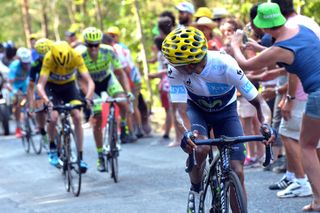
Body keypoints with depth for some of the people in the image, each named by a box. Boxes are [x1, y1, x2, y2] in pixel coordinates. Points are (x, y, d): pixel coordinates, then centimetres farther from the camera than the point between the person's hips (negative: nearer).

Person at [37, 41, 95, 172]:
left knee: (77, 117, -14)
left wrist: (88, 98, -50)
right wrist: (47, 101, -53)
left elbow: (89, 82, -32)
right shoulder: (49, 58, -33)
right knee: (54, 117, -22)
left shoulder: (76, 57, -30)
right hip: (52, 86, -1)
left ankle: (80, 157, -6)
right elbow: (40, 85, -37)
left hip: (69, 85, 1)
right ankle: (52, 149, 4)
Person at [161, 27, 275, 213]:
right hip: (196, 110, 0)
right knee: (200, 147, -33)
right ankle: (196, 191, -6)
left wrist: (266, 125, -50)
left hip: (226, 112, 0)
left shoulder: (224, 64, -34)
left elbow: (259, 102, -30)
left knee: (237, 172, -11)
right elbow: (181, 110, -33)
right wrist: (187, 133, -55)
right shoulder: (175, 70, -29)